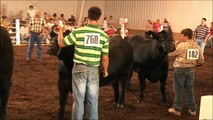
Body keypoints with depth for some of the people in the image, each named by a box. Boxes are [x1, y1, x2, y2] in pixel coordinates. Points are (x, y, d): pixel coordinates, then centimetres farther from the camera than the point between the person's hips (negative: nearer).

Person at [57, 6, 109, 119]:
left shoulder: (78, 32, -9)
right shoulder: (104, 35, -4)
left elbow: (61, 43, 2)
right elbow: (105, 58, 0)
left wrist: (60, 31, 21)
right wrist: (105, 71, 17)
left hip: (79, 69, -1)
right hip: (94, 70, 1)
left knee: (78, 100, 9)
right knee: (93, 101, 13)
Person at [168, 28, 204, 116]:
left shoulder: (181, 45, -13)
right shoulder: (197, 46, 3)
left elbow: (172, 53, -1)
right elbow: (201, 61, 5)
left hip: (180, 69, -5)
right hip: (190, 70, 5)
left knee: (178, 89, 6)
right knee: (190, 89, 15)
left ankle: (177, 109, 13)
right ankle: (192, 109, 21)